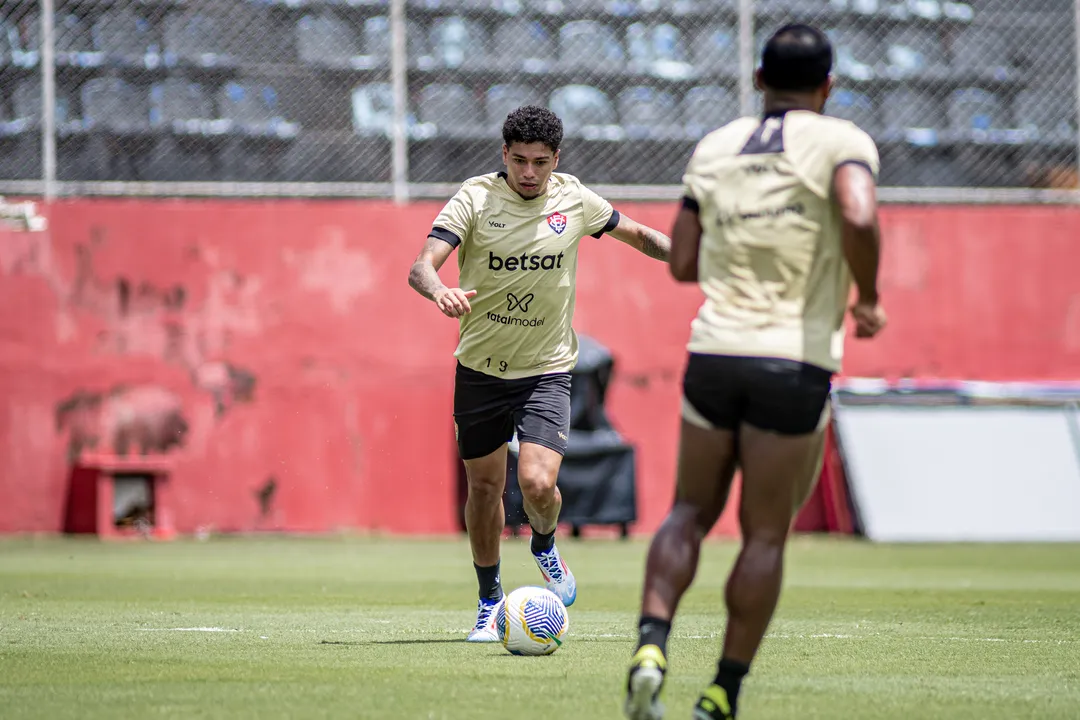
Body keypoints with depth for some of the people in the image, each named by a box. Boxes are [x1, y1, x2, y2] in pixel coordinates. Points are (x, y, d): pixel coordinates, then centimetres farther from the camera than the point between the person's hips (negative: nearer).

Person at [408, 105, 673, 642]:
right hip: (480, 368, 0)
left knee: (538, 482, -18)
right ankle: (489, 601, 28)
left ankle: (545, 545, 18)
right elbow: (422, 265, -22)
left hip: (547, 369, 0)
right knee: (484, 485, 8)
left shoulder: (573, 200, -3)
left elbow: (637, 235, 15)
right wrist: (440, 292, -44)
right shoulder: (475, 198, -11)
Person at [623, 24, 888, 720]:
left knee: (691, 512, 15)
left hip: (714, 350, 3)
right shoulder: (842, 142, -2)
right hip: (797, 360, -3)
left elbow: (683, 263, 12)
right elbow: (859, 218, -22)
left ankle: (651, 644, -8)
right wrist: (868, 298, -6)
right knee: (766, 533, 6)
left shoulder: (713, 148, 12)